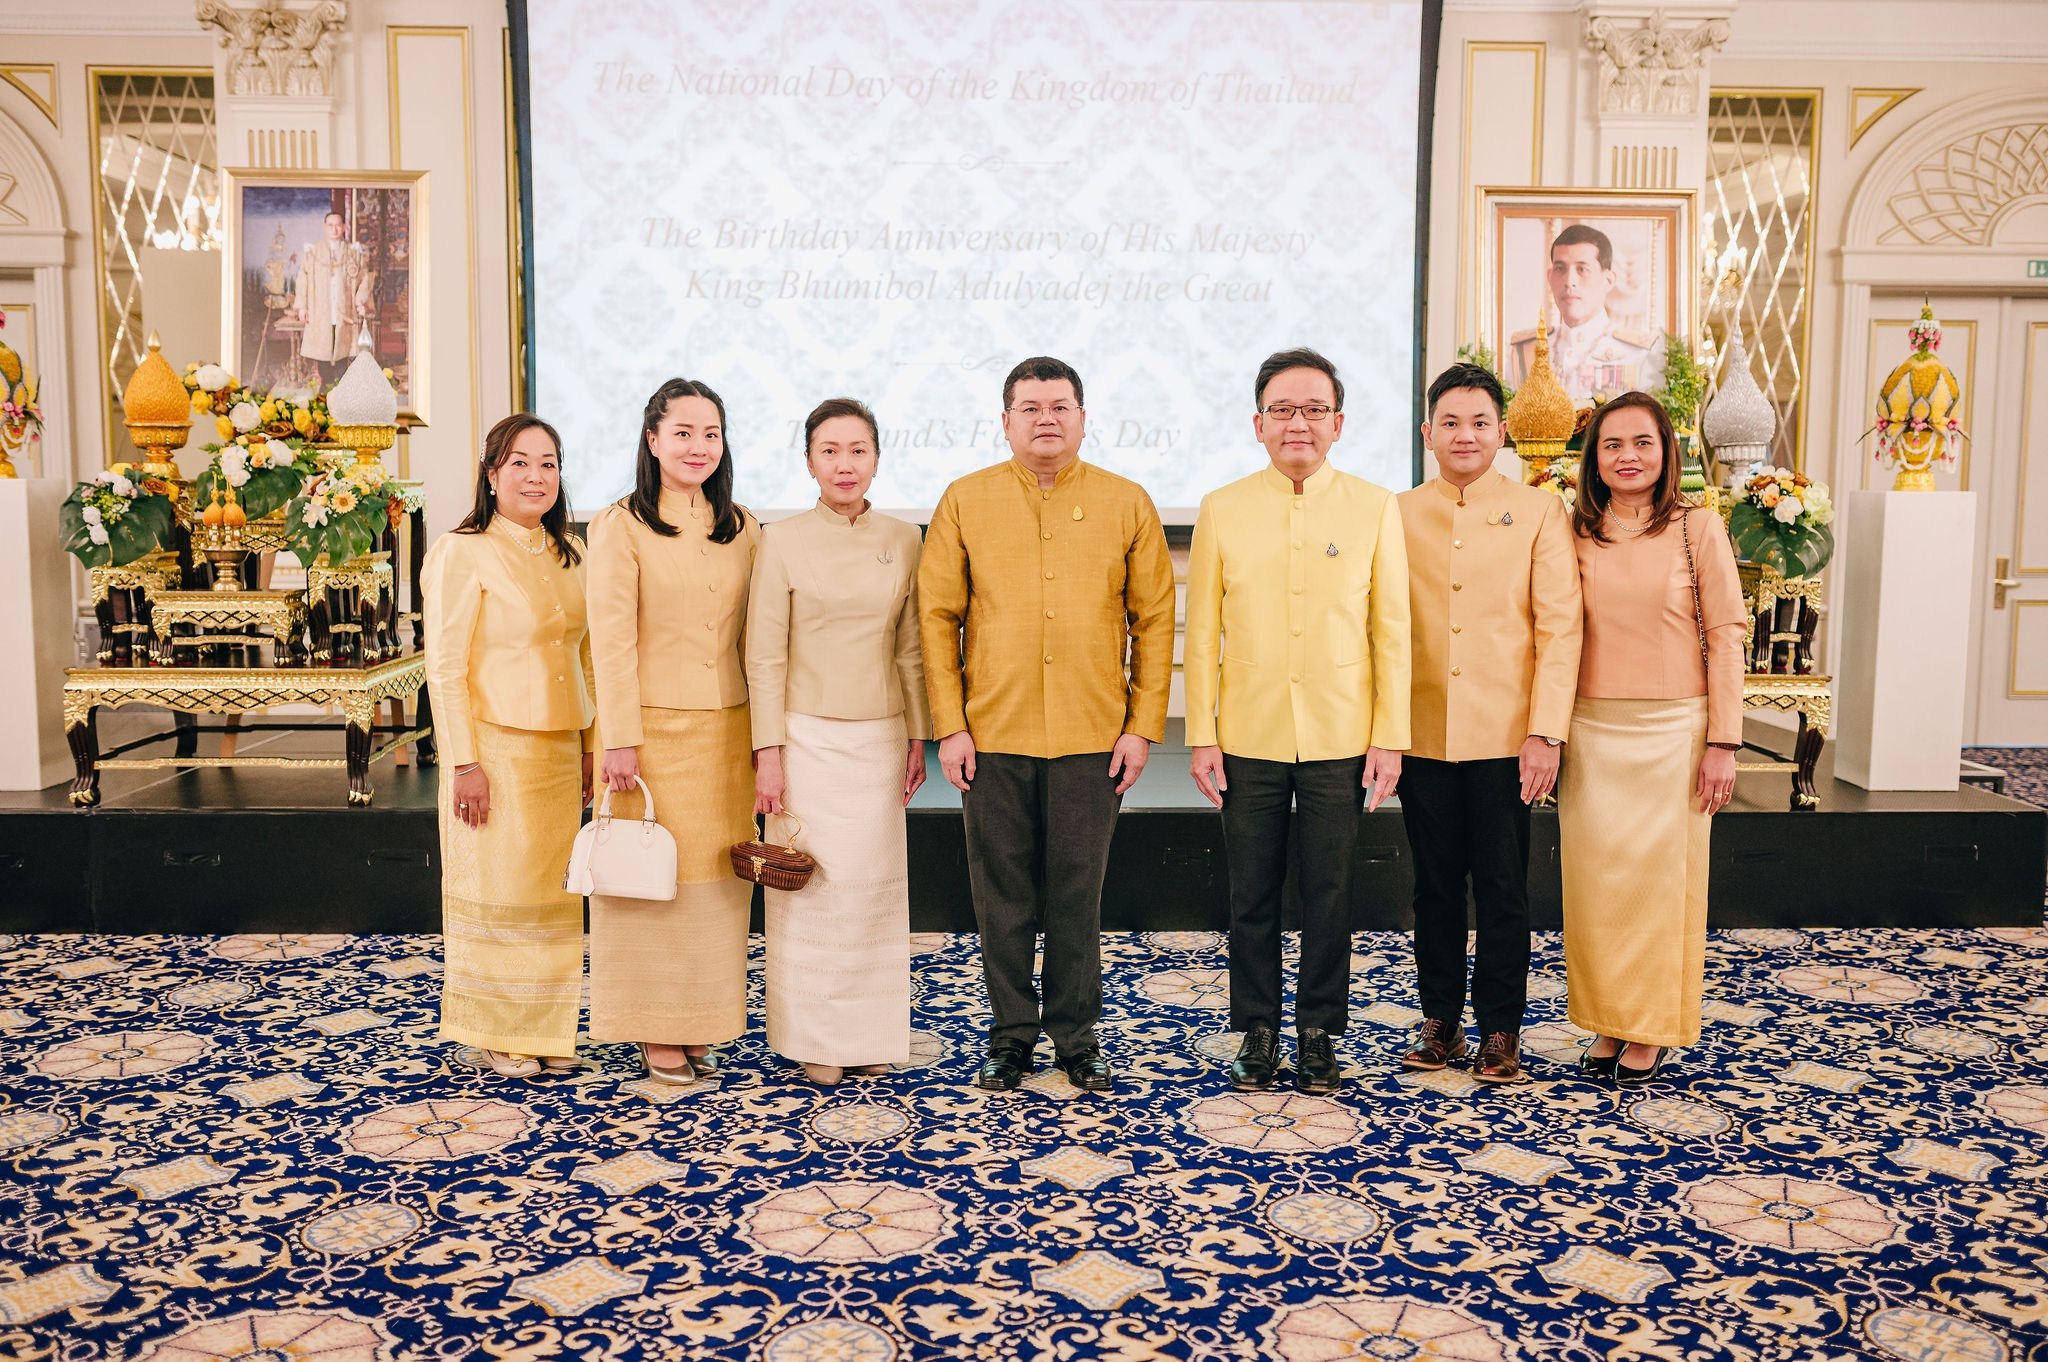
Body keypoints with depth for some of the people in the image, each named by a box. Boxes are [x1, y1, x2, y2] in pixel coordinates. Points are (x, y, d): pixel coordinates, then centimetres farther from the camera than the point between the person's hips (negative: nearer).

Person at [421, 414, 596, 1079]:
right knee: (497, 889, 3)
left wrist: (591, 746, 12)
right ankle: (499, 1033, 17)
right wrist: (464, 762, -15)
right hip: (495, 747, -6)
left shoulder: (569, 555, 10)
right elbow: (445, 667, -11)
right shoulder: (462, 554, -8)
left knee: (553, 891, 10)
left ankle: (548, 1028, 22)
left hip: (559, 750, 6)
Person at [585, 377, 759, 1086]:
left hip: (727, 731, 5)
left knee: (717, 877, 9)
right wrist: (621, 739, -13)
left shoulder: (742, 528, 10)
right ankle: (656, 1032, 13)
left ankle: (699, 1021, 21)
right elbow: (611, 638, -8)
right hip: (655, 726, -4)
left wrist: (763, 730, 7)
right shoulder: (621, 526, -4)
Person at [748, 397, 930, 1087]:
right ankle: (814, 1038, 15)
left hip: (879, 739, 3)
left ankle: (870, 1034, 20)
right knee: (813, 885, 1)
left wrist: (917, 737, 6)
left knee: (876, 885, 6)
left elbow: (911, 648, 9)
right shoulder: (783, 540, -4)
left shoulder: (903, 540, 5)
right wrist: (767, 752, -8)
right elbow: (765, 656, -4)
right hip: (808, 737, -3)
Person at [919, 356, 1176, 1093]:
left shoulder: (1127, 504, 4)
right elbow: (937, 617, 3)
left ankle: (1077, 1033, 22)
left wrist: (1142, 726, -1)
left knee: (1078, 893, 7)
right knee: (1002, 894, 8)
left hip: (1092, 737, 0)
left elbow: (1154, 619, 5)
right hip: (991, 735, 1)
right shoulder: (965, 501, 4)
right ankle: (1012, 1033, 23)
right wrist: (949, 726, -3)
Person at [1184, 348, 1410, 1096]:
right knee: (1252, 895, 8)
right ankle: (1257, 1034, 22)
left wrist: (1390, 738, -2)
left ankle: (1320, 1034, 22)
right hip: (1249, 739, 0)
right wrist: (1200, 736, -1)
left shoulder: (1374, 508, 2)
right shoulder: (1222, 510, 3)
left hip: (1340, 740, 0)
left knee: (1330, 893, 7)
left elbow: (1391, 631, 2)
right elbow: (1201, 633, 3)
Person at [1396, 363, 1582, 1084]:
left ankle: (1500, 1028, 17)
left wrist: (1546, 730, -10)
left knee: (1502, 889, 4)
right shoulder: (1399, 515, 7)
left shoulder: (1539, 511, 2)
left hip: (1506, 737, -2)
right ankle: (1440, 1019, 23)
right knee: (1435, 887, 10)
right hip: (1423, 735, 2)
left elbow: (1559, 626, -3)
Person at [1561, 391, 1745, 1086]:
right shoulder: (1578, 534, 6)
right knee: (1595, 876, 5)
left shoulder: (1698, 527, -1)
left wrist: (1722, 742, -7)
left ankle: (1652, 1028, 16)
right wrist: (1551, 734, 3)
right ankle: (1608, 1020, 19)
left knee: (1662, 875, 3)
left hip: (1672, 729, -2)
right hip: (1592, 732, 2)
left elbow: (1724, 637, -3)